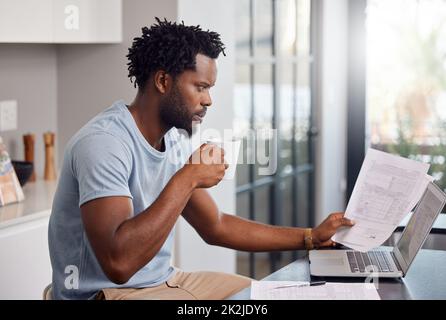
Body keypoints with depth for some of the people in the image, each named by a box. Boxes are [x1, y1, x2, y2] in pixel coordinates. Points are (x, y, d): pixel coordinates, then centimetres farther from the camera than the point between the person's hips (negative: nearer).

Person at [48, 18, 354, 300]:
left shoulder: (174, 141, 5)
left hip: (164, 280, 9)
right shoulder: (103, 142, -22)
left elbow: (215, 227, 15)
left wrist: (311, 237, 11)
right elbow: (118, 262, -33)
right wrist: (186, 179, -27)